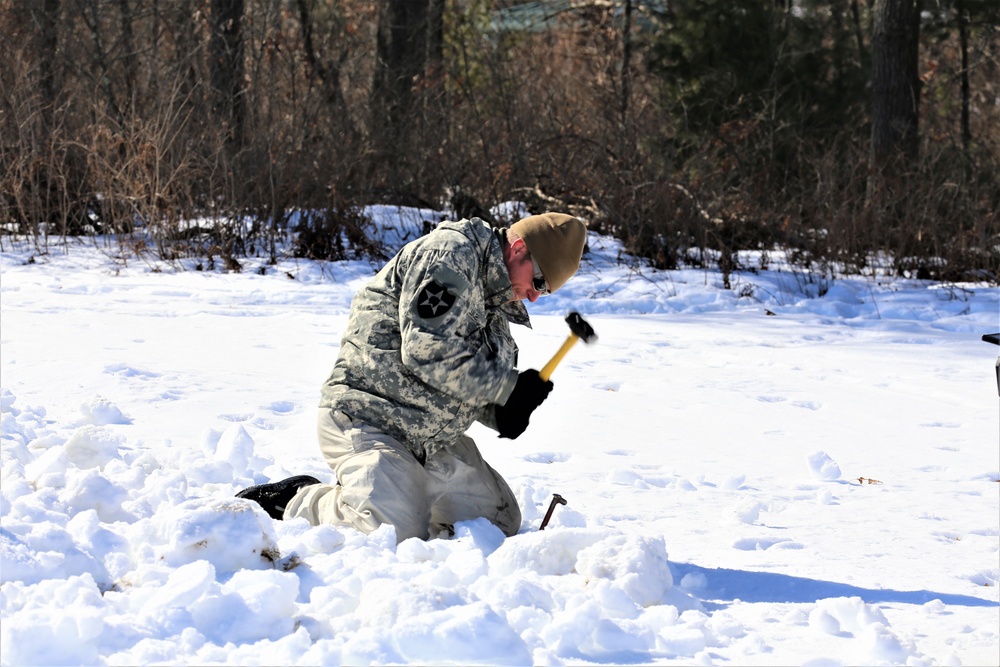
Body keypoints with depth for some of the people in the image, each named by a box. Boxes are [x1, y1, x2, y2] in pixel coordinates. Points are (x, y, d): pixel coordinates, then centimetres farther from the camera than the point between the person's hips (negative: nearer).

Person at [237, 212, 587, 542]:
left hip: (433, 441, 10)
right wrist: (509, 387, -17)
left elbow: (471, 380, 19)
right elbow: (429, 352, -24)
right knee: (400, 536, -28)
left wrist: (499, 412, -4)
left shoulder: (493, 300, 16)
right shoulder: (447, 255, -15)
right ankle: (299, 502, -2)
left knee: (501, 520, 10)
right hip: (367, 419, -10)